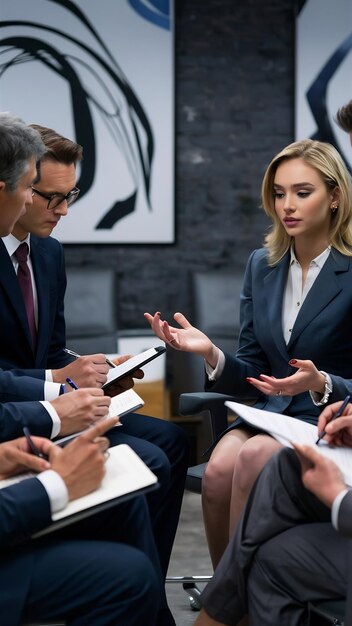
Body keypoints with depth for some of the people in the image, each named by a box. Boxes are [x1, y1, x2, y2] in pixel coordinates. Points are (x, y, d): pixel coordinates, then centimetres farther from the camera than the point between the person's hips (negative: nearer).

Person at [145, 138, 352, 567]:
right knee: (219, 468, -26)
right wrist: (210, 353, -12)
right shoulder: (262, 265, 9)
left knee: (254, 458, -31)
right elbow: (252, 376, 8)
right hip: (273, 412, 4)